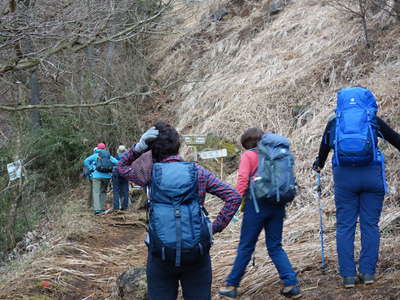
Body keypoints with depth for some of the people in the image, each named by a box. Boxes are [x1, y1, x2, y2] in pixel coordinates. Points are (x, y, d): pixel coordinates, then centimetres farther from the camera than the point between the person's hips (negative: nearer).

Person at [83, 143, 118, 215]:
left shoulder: (95, 155, 6)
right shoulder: (109, 156, 12)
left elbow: (86, 161, -3)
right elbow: (117, 163, 3)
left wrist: (90, 170, -1)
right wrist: (112, 171, 11)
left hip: (97, 176, -3)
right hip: (107, 176, 3)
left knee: (96, 192, -5)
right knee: (103, 192, 15)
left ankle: (97, 209, -16)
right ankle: (102, 208, 12)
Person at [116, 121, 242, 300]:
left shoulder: (151, 171, -1)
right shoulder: (198, 171, 1)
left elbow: (121, 168, 18)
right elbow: (234, 197, -3)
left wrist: (138, 148, 5)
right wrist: (216, 227, 0)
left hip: (161, 256, 0)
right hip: (196, 255, 1)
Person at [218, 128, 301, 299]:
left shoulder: (248, 155, 1)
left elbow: (243, 179, -9)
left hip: (257, 203, -4)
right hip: (277, 205, 4)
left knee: (246, 246, 3)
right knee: (275, 247, 11)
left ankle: (231, 286, 11)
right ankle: (291, 285, 0)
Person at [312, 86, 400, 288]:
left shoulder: (334, 123, 11)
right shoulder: (373, 121, 7)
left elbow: (324, 147, 26)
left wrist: (319, 165, 45)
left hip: (344, 175, 1)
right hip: (372, 174, -1)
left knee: (345, 226, 5)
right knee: (370, 224, 6)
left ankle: (348, 275, 2)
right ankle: (368, 272, 5)